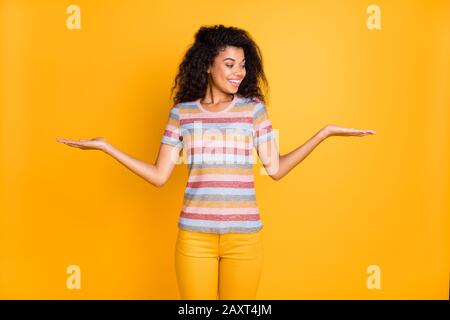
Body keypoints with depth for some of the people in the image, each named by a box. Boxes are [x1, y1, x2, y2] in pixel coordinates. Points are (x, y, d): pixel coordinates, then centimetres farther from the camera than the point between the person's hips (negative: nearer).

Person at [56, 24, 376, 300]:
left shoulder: (253, 107, 4)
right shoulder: (181, 112, 3)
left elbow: (275, 168, 1)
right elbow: (159, 176, 2)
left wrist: (323, 133, -2)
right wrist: (105, 146, -1)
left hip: (244, 235, 0)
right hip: (194, 234, 0)